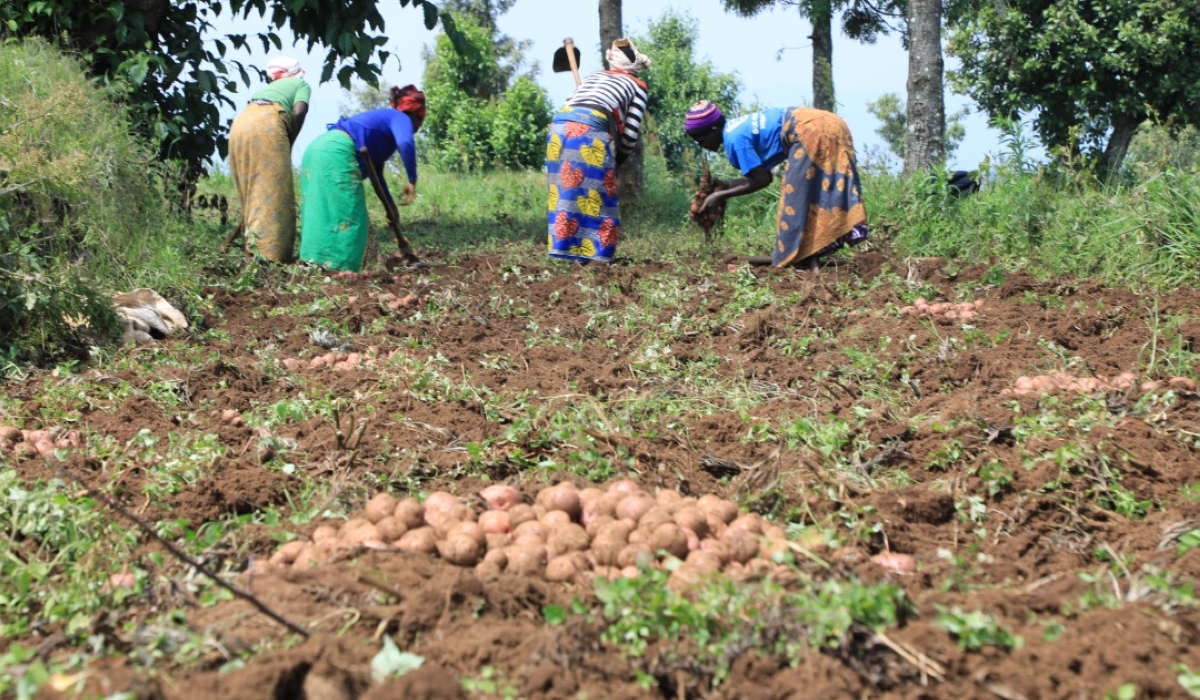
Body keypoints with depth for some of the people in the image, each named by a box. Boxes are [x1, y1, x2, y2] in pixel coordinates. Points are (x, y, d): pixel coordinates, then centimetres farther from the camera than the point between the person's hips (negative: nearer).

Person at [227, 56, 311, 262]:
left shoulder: (269, 87, 38)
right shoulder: (301, 84, 22)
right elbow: (299, 112, 2)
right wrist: (289, 144, 9)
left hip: (240, 124, 6)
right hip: (266, 124, -6)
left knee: (255, 191, 12)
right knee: (272, 192, -7)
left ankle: (255, 246, 11)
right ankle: (267, 252, -14)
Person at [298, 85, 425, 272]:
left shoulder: (383, 119, 34)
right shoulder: (400, 118, 8)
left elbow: (375, 171, 37)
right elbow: (406, 143, -18)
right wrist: (412, 180, -9)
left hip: (317, 150, 9)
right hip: (336, 153, -9)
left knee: (324, 216, 12)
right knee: (349, 218, -6)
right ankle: (340, 269, -8)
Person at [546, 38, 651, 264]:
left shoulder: (593, 76, 33)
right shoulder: (636, 86, 20)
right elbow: (631, 134, 9)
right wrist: (617, 160, 24)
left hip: (559, 125, 5)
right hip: (591, 130, -5)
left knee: (563, 193, 10)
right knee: (596, 195, 3)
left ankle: (562, 249, 11)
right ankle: (595, 253, 2)